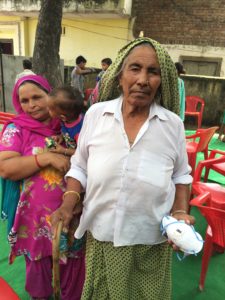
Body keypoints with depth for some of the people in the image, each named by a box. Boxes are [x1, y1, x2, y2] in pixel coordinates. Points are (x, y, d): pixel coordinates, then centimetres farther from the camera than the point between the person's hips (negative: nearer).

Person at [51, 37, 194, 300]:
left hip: (151, 242, 0)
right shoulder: (95, 114, -8)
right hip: (101, 236, 1)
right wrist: (68, 205, -11)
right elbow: (80, 167, 1)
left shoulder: (173, 124, -7)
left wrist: (181, 212, -9)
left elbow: (181, 176, 5)